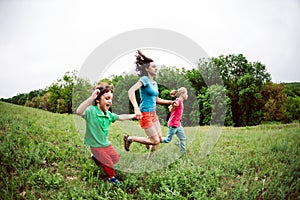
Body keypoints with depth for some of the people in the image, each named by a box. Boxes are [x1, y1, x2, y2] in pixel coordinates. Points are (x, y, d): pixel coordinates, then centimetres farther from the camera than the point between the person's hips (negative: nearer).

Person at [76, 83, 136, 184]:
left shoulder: (108, 114, -5)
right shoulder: (91, 111, -26)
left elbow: (120, 117, 12)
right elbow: (79, 112, -47)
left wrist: (134, 115, 18)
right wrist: (91, 98, -59)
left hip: (106, 144, 7)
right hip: (96, 146, -7)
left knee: (115, 158, 21)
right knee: (109, 164, 4)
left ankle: (97, 158, 43)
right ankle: (112, 178, 34)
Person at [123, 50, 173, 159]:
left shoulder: (155, 83, 12)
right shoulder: (144, 79, -13)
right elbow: (131, 91, -27)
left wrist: (170, 102, 14)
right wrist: (136, 109, -37)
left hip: (153, 114, 9)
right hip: (145, 114, -8)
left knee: (160, 138, 12)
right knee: (155, 141, -5)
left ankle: (149, 159, 28)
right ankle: (130, 138, 8)